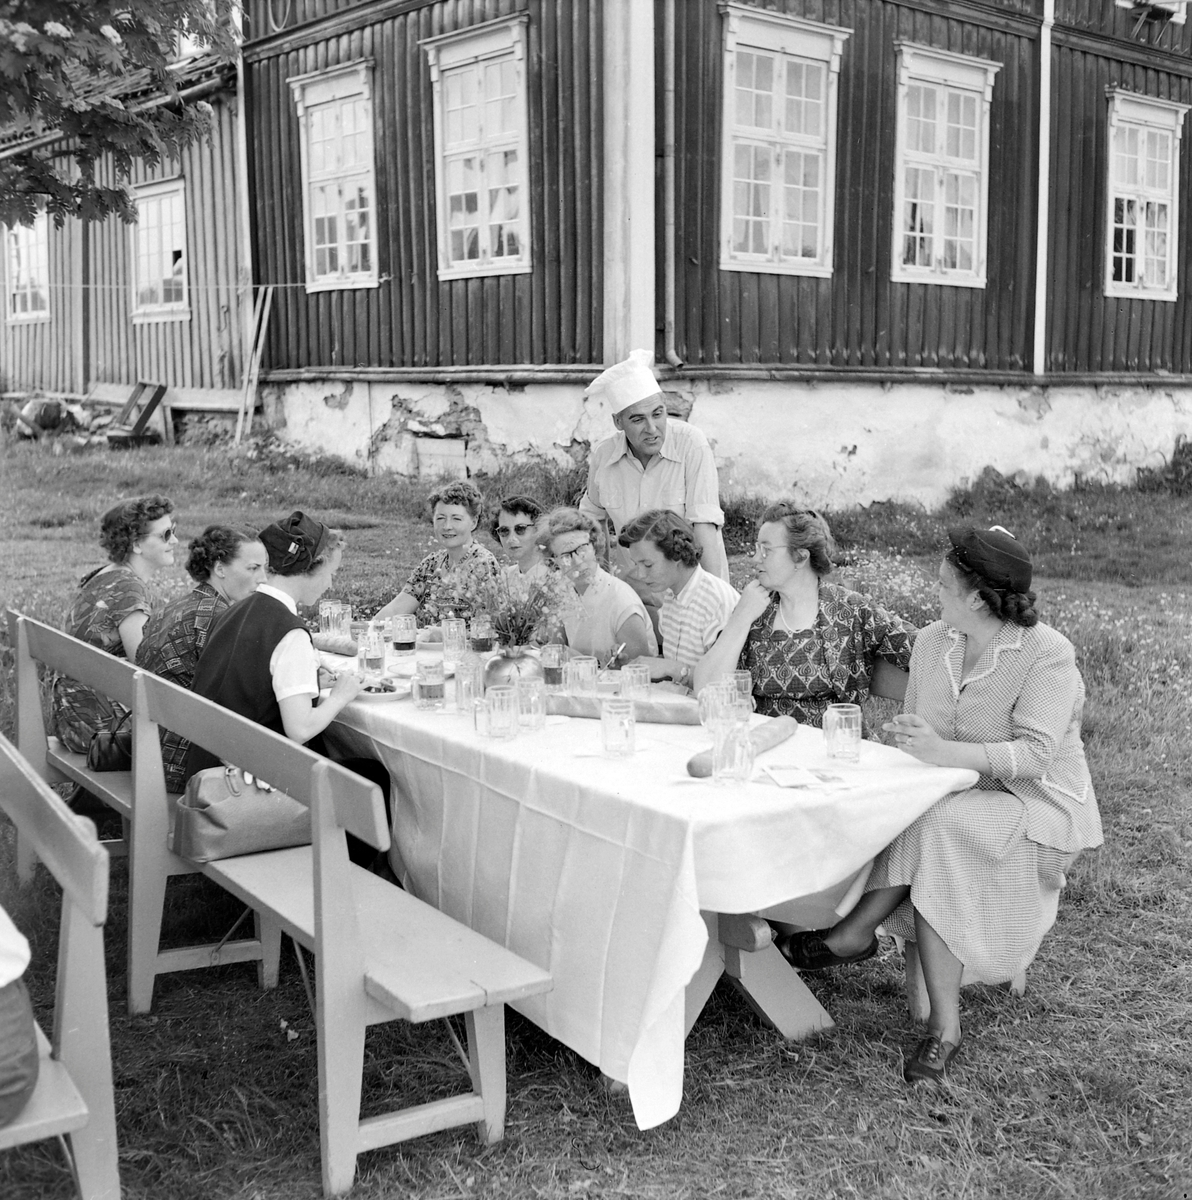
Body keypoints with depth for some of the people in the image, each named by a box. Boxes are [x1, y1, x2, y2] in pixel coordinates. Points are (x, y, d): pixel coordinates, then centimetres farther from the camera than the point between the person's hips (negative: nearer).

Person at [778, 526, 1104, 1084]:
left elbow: (1034, 755, -24)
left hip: (1037, 804, -6)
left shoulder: (1048, 655, -14)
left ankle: (853, 933, -18)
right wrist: (909, 740, -16)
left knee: (936, 825, -33)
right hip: (954, 797, 6)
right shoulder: (932, 642, 7)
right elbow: (914, 733, 9)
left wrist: (942, 750, -35)